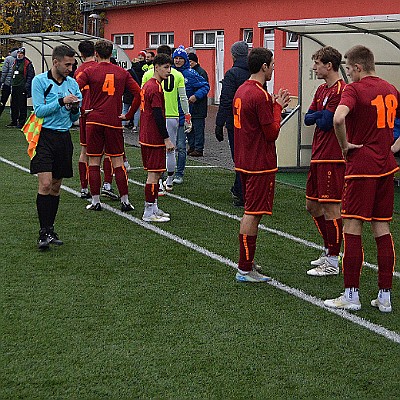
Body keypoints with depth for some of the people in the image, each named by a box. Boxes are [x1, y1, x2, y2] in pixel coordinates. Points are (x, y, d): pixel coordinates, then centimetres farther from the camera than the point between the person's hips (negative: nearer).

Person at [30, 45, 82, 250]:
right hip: (45, 137, -5)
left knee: (56, 187, 9)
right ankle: (43, 232, -11)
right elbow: (39, 110, -11)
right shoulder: (39, 81, -4)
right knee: (45, 184, -14)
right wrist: (61, 101, -17)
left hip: (64, 138, 5)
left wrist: (75, 109, -6)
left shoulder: (72, 83, 11)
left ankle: (50, 229, 18)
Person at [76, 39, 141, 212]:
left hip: (94, 120, -1)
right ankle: (125, 201, 5)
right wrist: (129, 115, 5)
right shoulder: (122, 73, 4)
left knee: (94, 162, 6)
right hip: (114, 121, 1)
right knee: (118, 162, 6)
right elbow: (138, 93, -1)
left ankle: (95, 201, 7)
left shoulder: (89, 72, -2)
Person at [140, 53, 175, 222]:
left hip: (146, 137, 10)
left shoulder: (147, 85, 15)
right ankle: (149, 213, -3)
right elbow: (158, 115, -20)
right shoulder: (156, 88, -16)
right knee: (154, 174, -6)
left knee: (154, 173, 16)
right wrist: (166, 139, -18)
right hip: (155, 137, -10)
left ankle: (153, 208, 23)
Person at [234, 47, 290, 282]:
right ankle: (245, 270, -1)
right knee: (253, 214, -5)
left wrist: (275, 105, 12)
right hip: (260, 164, -10)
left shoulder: (242, 91, 11)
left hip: (244, 163, 10)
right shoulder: (261, 95, -19)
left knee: (251, 212, 18)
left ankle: (247, 262, 26)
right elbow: (272, 133, -17)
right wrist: (278, 107, -5)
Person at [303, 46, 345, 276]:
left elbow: (325, 123, -19)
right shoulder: (322, 90, 16)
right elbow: (308, 119, 10)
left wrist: (318, 118, 0)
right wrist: (321, 116, -8)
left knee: (331, 208, -5)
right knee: (313, 205, 16)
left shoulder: (340, 90, -14)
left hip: (332, 158, -10)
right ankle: (329, 251, 29)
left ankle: (333, 263, 2)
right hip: (318, 156, 10)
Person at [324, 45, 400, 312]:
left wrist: (345, 145, -15)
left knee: (353, 228, -1)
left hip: (361, 166, -7)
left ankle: (351, 295, 2)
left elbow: (339, 118, -30)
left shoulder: (355, 89, -11)